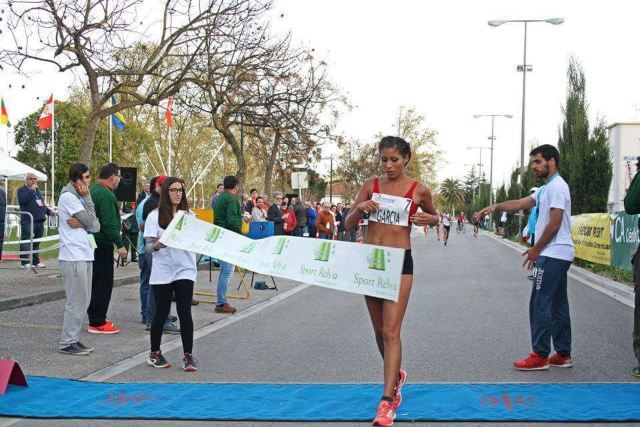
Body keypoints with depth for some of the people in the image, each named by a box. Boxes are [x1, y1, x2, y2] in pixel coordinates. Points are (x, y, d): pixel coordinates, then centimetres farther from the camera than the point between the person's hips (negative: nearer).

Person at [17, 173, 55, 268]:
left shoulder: (37, 191, 24)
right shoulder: (22, 190, 1)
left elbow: (42, 204, 30)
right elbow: (23, 200, -19)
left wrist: (49, 211, 16)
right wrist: (31, 190, -17)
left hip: (40, 220, 7)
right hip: (28, 221, -7)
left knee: (36, 243, 12)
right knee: (26, 241, -8)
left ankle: (36, 261, 17)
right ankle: (25, 261, -6)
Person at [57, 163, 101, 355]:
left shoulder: (79, 197, 17)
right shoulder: (68, 197, -10)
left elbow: (96, 226, 6)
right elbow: (91, 222, -12)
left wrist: (81, 223, -13)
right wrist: (87, 197, -7)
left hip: (85, 255, 9)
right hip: (73, 257, -9)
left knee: (83, 301, 12)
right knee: (76, 302, -6)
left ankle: (73, 339, 20)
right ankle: (66, 343, 2)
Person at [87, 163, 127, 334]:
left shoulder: (93, 190, 14)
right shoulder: (106, 195, -18)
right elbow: (110, 224, -23)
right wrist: (120, 245, -19)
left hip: (93, 242, 10)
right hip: (103, 244, -10)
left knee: (95, 282, 16)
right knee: (104, 283, -4)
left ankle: (95, 318, 25)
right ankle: (97, 323, -2)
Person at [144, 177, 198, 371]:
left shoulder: (189, 215, 9)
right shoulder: (155, 216, -1)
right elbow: (148, 246, -6)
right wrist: (158, 245, -27)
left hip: (185, 270, 2)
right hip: (162, 272, -2)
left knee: (185, 312, -4)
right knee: (161, 313, 5)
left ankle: (188, 355, 2)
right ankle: (154, 353, 22)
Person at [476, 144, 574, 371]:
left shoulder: (557, 187, -14)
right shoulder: (547, 188, 19)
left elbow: (554, 224, -18)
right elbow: (521, 203, 13)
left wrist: (536, 249, -11)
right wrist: (496, 206, -2)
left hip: (552, 255, -10)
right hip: (559, 255, 10)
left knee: (540, 305, -7)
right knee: (558, 305, 12)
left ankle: (540, 356, -4)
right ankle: (563, 354, 18)